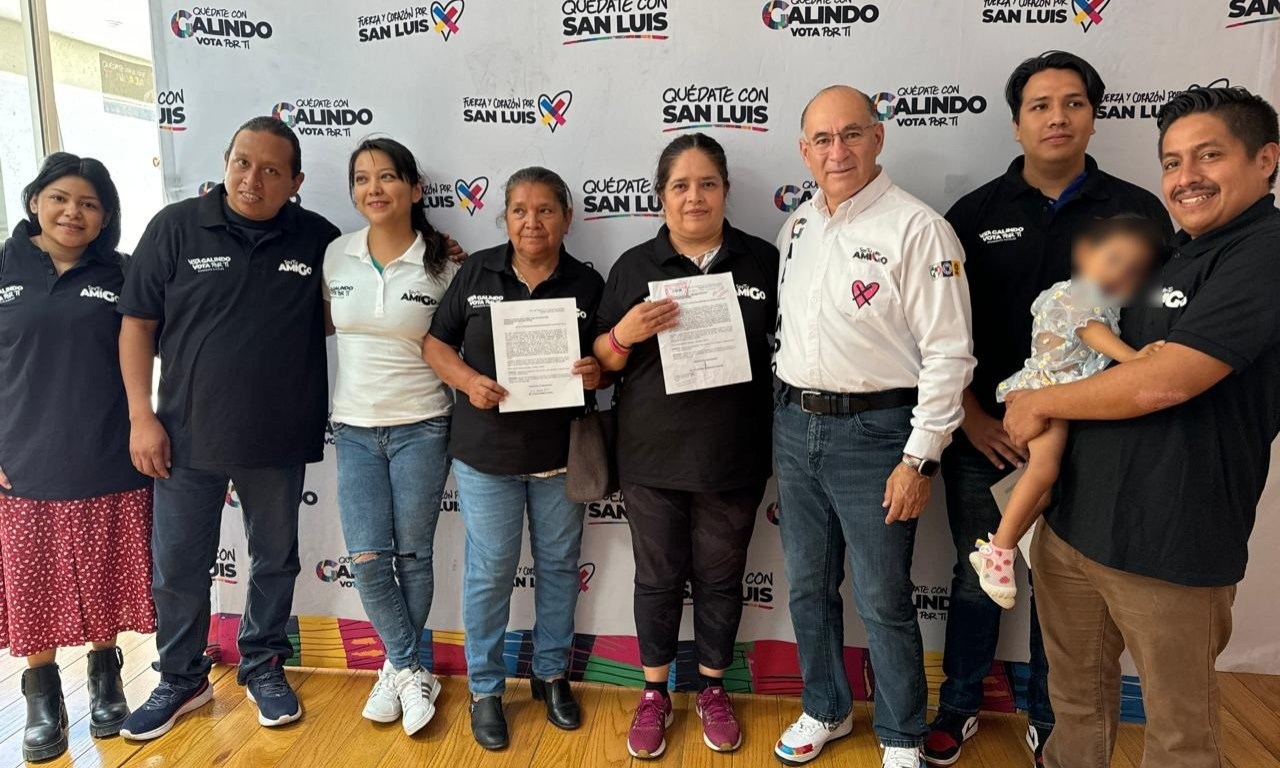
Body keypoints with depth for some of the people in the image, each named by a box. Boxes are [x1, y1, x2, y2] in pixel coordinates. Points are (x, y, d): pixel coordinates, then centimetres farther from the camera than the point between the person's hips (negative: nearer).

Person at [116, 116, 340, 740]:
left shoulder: (317, 239, -1)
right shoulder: (176, 227, -4)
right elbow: (137, 324, -1)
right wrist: (142, 417, -5)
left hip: (279, 440, 1)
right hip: (187, 434, 0)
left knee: (275, 559, 15)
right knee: (178, 566, 11)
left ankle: (262, 665, 35)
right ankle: (181, 679, 32)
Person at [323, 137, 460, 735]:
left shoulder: (442, 267, -7)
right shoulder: (336, 255, 2)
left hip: (421, 428, -2)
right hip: (354, 429, 3)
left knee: (412, 555, 7)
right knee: (368, 560, 0)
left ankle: (399, 668, 29)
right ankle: (411, 670, 21)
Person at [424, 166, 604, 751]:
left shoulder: (588, 284, -1)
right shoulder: (475, 273, -1)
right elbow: (436, 343, 2)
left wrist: (597, 373, -17)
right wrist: (468, 380, -16)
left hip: (561, 452, 1)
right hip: (485, 451, -1)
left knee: (559, 566, 14)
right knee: (489, 571, 7)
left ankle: (552, 674, 34)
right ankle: (485, 688, 26)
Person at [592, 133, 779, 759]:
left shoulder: (763, 261, 1)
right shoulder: (634, 266, 1)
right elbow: (605, 361, 4)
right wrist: (625, 333, -19)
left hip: (734, 457, 0)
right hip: (652, 455, 0)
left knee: (720, 577, 14)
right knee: (657, 577, 12)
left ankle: (713, 689, 36)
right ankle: (654, 694, 32)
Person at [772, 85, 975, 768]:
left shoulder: (917, 228, -12)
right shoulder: (797, 226, 10)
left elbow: (948, 353, -14)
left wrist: (920, 458, -16)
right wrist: (784, 416, 15)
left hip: (873, 433, -6)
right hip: (795, 428, 6)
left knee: (883, 603, 6)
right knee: (808, 588, 17)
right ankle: (825, 710, 39)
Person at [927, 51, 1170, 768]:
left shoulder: (1138, 212, 0)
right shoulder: (975, 214, 1)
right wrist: (972, 417, -6)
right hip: (983, 439, 0)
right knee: (976, 580, 13)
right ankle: (959, 708, 33)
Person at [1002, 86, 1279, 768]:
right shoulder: (1166, 252, 13)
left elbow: (1164, 382, -23)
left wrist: (1042, 402, -8)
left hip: (1168, 545, -7)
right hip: (1070, 522, 8)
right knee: (1076, 699, 21)